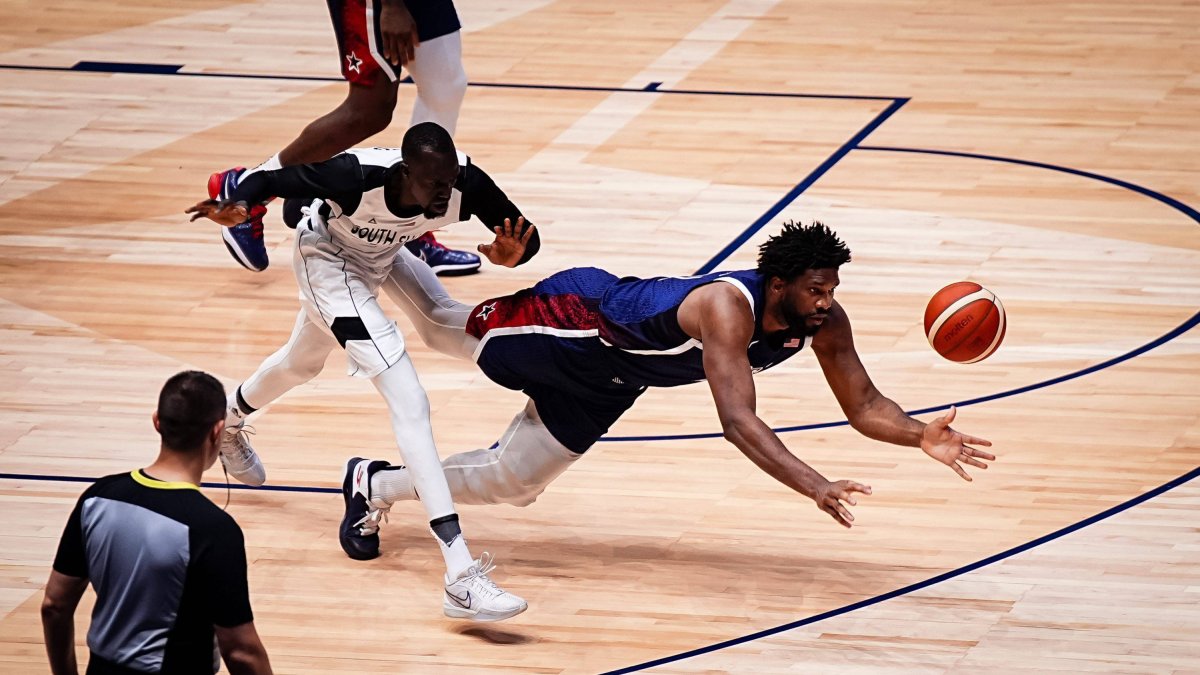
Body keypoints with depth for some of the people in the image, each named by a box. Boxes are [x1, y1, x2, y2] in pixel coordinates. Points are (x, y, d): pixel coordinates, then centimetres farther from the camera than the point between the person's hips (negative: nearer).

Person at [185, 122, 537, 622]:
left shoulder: (466, 183, -31)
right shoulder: (358, 176, -40)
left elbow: (525, 237, -18)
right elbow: (272, 178, -27)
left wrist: (513, 254, -42)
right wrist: (237, 205, -49)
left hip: (378, 257, 7)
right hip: (327, 256, -6)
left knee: (303, 362, 36)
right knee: (410, 406, -21)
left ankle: (229, 419, 71)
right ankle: (461, 578, -27)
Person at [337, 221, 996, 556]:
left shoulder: (825, 323, -22)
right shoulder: (729, 306, -43)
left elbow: (864, 405, -15)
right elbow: (738, 421, -52)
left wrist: (923, 435, -35)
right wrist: (813, 486, -61)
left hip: (606, 380, 7)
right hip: (577, 317, -7)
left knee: (511, 482, 18)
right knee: (447, 328, 18)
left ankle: (381, 485, 40)